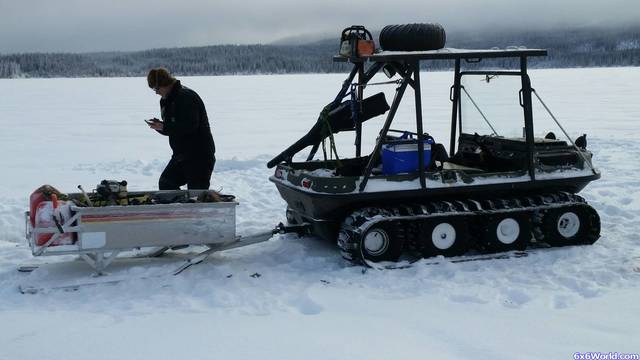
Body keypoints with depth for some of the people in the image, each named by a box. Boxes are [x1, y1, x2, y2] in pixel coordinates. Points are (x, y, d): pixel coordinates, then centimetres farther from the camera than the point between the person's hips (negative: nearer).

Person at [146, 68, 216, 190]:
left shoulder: (186, 96, -17)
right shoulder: (166, 100, 13)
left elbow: (190, 126, -26)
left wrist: (163, 127, -22)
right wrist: (159, 125, -5)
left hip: (199, 155, -10)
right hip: (181, 155, 10)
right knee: (165, 183, 9)